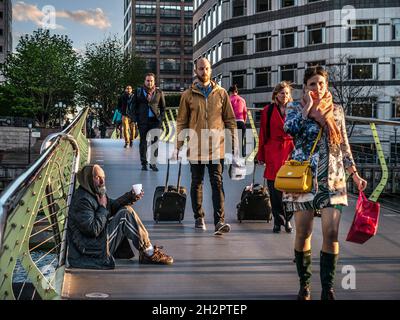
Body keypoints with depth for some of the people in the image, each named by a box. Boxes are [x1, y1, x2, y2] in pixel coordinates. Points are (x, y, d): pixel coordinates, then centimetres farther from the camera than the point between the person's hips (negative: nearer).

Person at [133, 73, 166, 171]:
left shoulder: (159, 93, 7)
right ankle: (144, 163, 14)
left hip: (155, 120, 0)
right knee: (143, 142, 5)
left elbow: (163, 107, 13)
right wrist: (137, 118, 1)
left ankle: (153, 163, 2)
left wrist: (160, 118, 1)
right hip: (143, 121, 0)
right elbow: (135, 106, 10)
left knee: (155, 142, -4)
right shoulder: (139, 92, 6)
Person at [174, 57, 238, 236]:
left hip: (216, 147, 0)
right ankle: (199, 218, 25)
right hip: (195, 147, 1)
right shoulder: (188, 95, 3)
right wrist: (178, 146, 0)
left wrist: (235, 143, 2)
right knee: (197, 183, 11)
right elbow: (181, 122, 5)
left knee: (217, 184, -6)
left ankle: (219, 222, -11)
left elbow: (230, 119, 7)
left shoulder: (221, 93, 5)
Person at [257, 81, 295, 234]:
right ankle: (278, 220, 13)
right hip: (273, 152, -1)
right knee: (274, 188, 1)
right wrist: (261, 155, 4)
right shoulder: (268, 110, 5)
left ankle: (287, 220, 12)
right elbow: (263, 134, 5)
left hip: (291, 151, 1)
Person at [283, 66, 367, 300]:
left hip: (333, 180, 2)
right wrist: (307, 107, -10)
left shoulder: (336, 111, 11)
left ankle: (328, 289, 3)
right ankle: (304, 285, 18)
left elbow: (344, 146, 15)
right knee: (303, 233, 2)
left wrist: (355, 174, 9)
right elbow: (289, 129, -18)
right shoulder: (295, 108, 4)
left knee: (331, 233, -7)